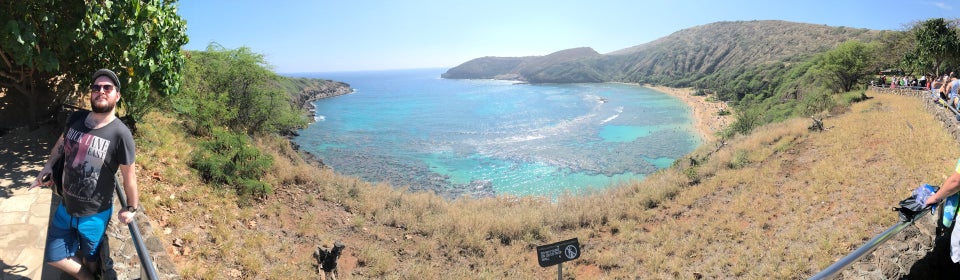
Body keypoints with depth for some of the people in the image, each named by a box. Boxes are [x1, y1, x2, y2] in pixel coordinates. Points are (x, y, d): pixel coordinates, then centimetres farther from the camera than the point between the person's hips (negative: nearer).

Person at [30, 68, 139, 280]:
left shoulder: (120, 133, -25)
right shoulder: (75, 118, -7)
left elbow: (129, 175, -17)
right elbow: (62, 142, 18)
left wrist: (131, 208, -9)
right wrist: (48, 166, 7)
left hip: (95, 214, -5)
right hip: (65, 207, 6)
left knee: (89, 261, 17)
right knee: (54, 257, 18)